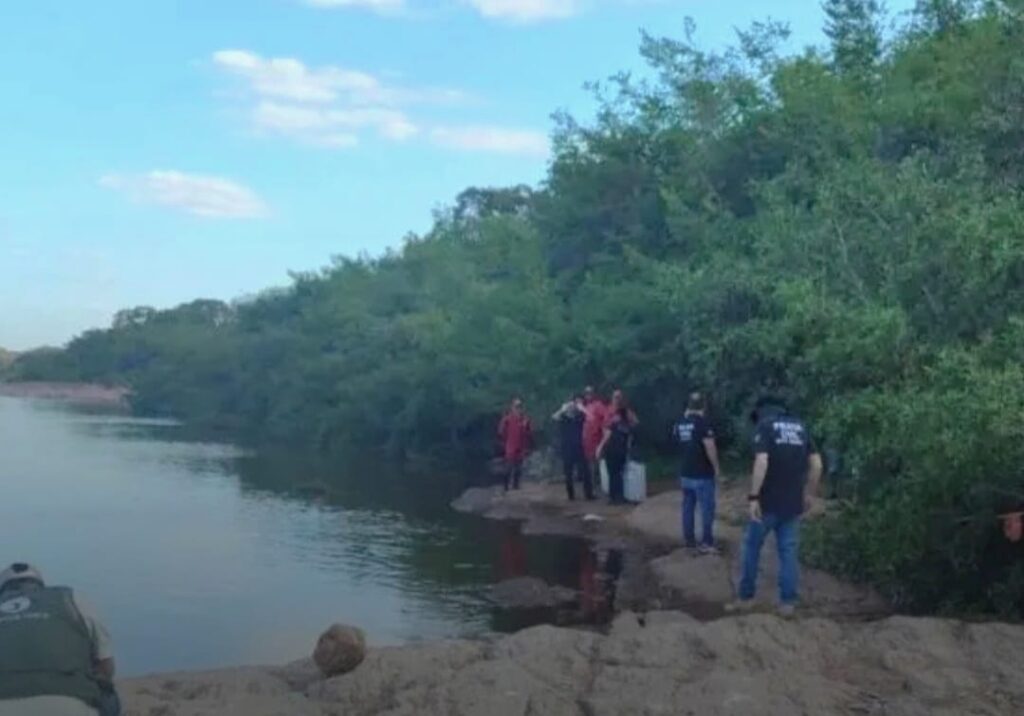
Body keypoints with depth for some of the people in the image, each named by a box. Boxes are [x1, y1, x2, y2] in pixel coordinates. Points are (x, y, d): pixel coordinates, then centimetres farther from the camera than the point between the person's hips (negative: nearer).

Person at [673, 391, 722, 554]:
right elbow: (710, 447, -22)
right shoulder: (703, 422, -16)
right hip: (703, 474, -7)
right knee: (707, 508, -2)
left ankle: (689, 539, 20)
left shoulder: (680, 424, 6)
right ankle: (707, 543, -3)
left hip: (685, 472, 7)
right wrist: (716, 467, -11)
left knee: (688, 506, 14)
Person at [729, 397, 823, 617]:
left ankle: (746, 597, 15)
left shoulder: (765, 426, -6)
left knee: (752, 546, 10)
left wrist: (753, 496, -18)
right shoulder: (800, 426, 10)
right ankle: (788, 602, 10)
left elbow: (762, 462, -19)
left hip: (768, 501, -5)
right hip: (793, 502, 5)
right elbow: (816, 464, 7)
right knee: (789, 551, 9)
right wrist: (809, 493, 17)